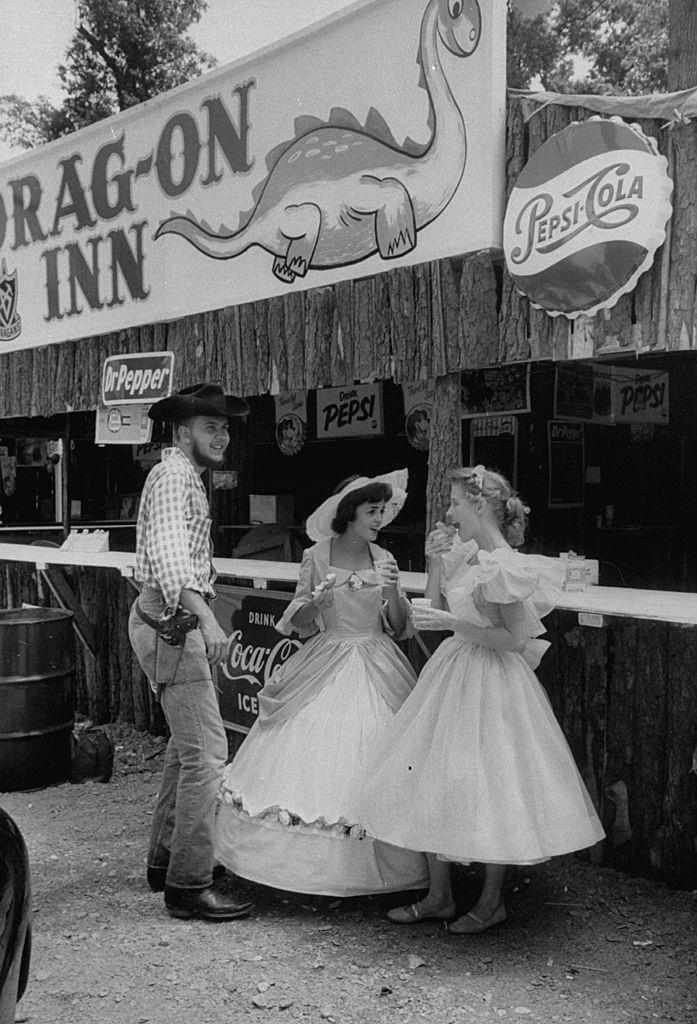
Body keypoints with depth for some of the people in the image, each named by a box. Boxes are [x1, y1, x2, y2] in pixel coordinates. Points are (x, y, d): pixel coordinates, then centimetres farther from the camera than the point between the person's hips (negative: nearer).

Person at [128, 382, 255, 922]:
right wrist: (206, 616, -40)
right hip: (172, 621, -11)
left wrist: (202, 617, 28)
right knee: (206, 752, -12)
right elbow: (168, 554, -28)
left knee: (185, 746, 18)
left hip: (178, 621, 11)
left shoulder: (187, 476, 20)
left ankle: (165, 859, 29)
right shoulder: (173, 474, -13)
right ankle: (189, 884, -7)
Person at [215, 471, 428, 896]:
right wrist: (317, 601, -17)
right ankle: (310, 861, 9)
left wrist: (393, 590, -11)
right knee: (312, 760, -4)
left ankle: (369, 867, 9)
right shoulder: (316, 557, 0)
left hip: (376, 669, 2)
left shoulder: (384, 560, 5)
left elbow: (397, 627, 5)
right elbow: (299, 623, 2)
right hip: (325, 666, -1)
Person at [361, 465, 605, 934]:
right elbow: (437, 609, 12)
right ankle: (438, 895, 25)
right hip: (454, 675, 9)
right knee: (434, 783, 12)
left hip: (491, 684, -9)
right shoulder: (464, 553, 5)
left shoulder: (503, 566, -20)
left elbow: (516, 639, -21)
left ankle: (492, 901, 22)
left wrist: (454, 625, -22)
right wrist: (435, 561, 0)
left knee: (488, 790, 3)